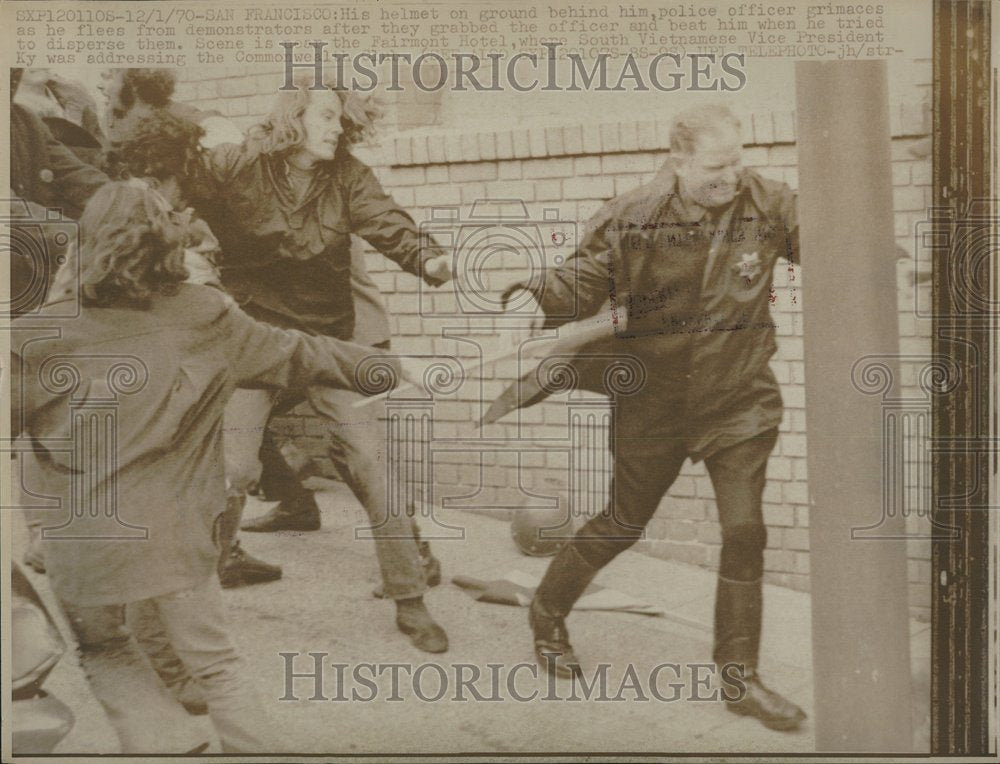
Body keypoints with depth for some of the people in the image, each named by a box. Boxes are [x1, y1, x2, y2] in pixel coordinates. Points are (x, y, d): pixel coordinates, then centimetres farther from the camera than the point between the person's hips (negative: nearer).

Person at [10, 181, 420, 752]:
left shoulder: (37, 336, -8)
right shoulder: (204, 315, -4)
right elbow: (295, 356, 4)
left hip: (81, 541, 0)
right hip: (175, 533, 0)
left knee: (104, 650, 26)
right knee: (215, 662, 15)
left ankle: (169, 742, 12)